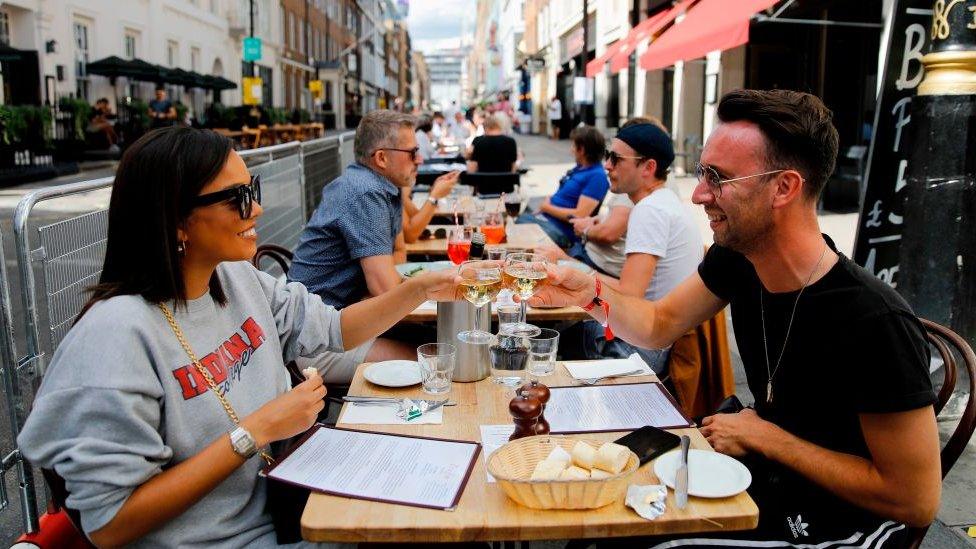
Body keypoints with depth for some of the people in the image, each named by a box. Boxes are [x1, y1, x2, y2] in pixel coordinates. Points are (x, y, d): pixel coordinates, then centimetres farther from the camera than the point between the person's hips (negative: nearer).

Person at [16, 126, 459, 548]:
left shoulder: (239, 279, -1)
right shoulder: (118, 333, -25)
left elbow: (334, 329, 12)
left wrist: (419, 289, -1)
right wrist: (255, 432, -24)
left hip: (281, 507, 7)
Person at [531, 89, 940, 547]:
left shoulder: (875, 322, -31)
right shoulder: (735, 258, -10)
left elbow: (916, 500, -24)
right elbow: (659, 325, 3)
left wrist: (762, 436, -20)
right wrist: (591, 293, -17)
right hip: (766, 475, 6)